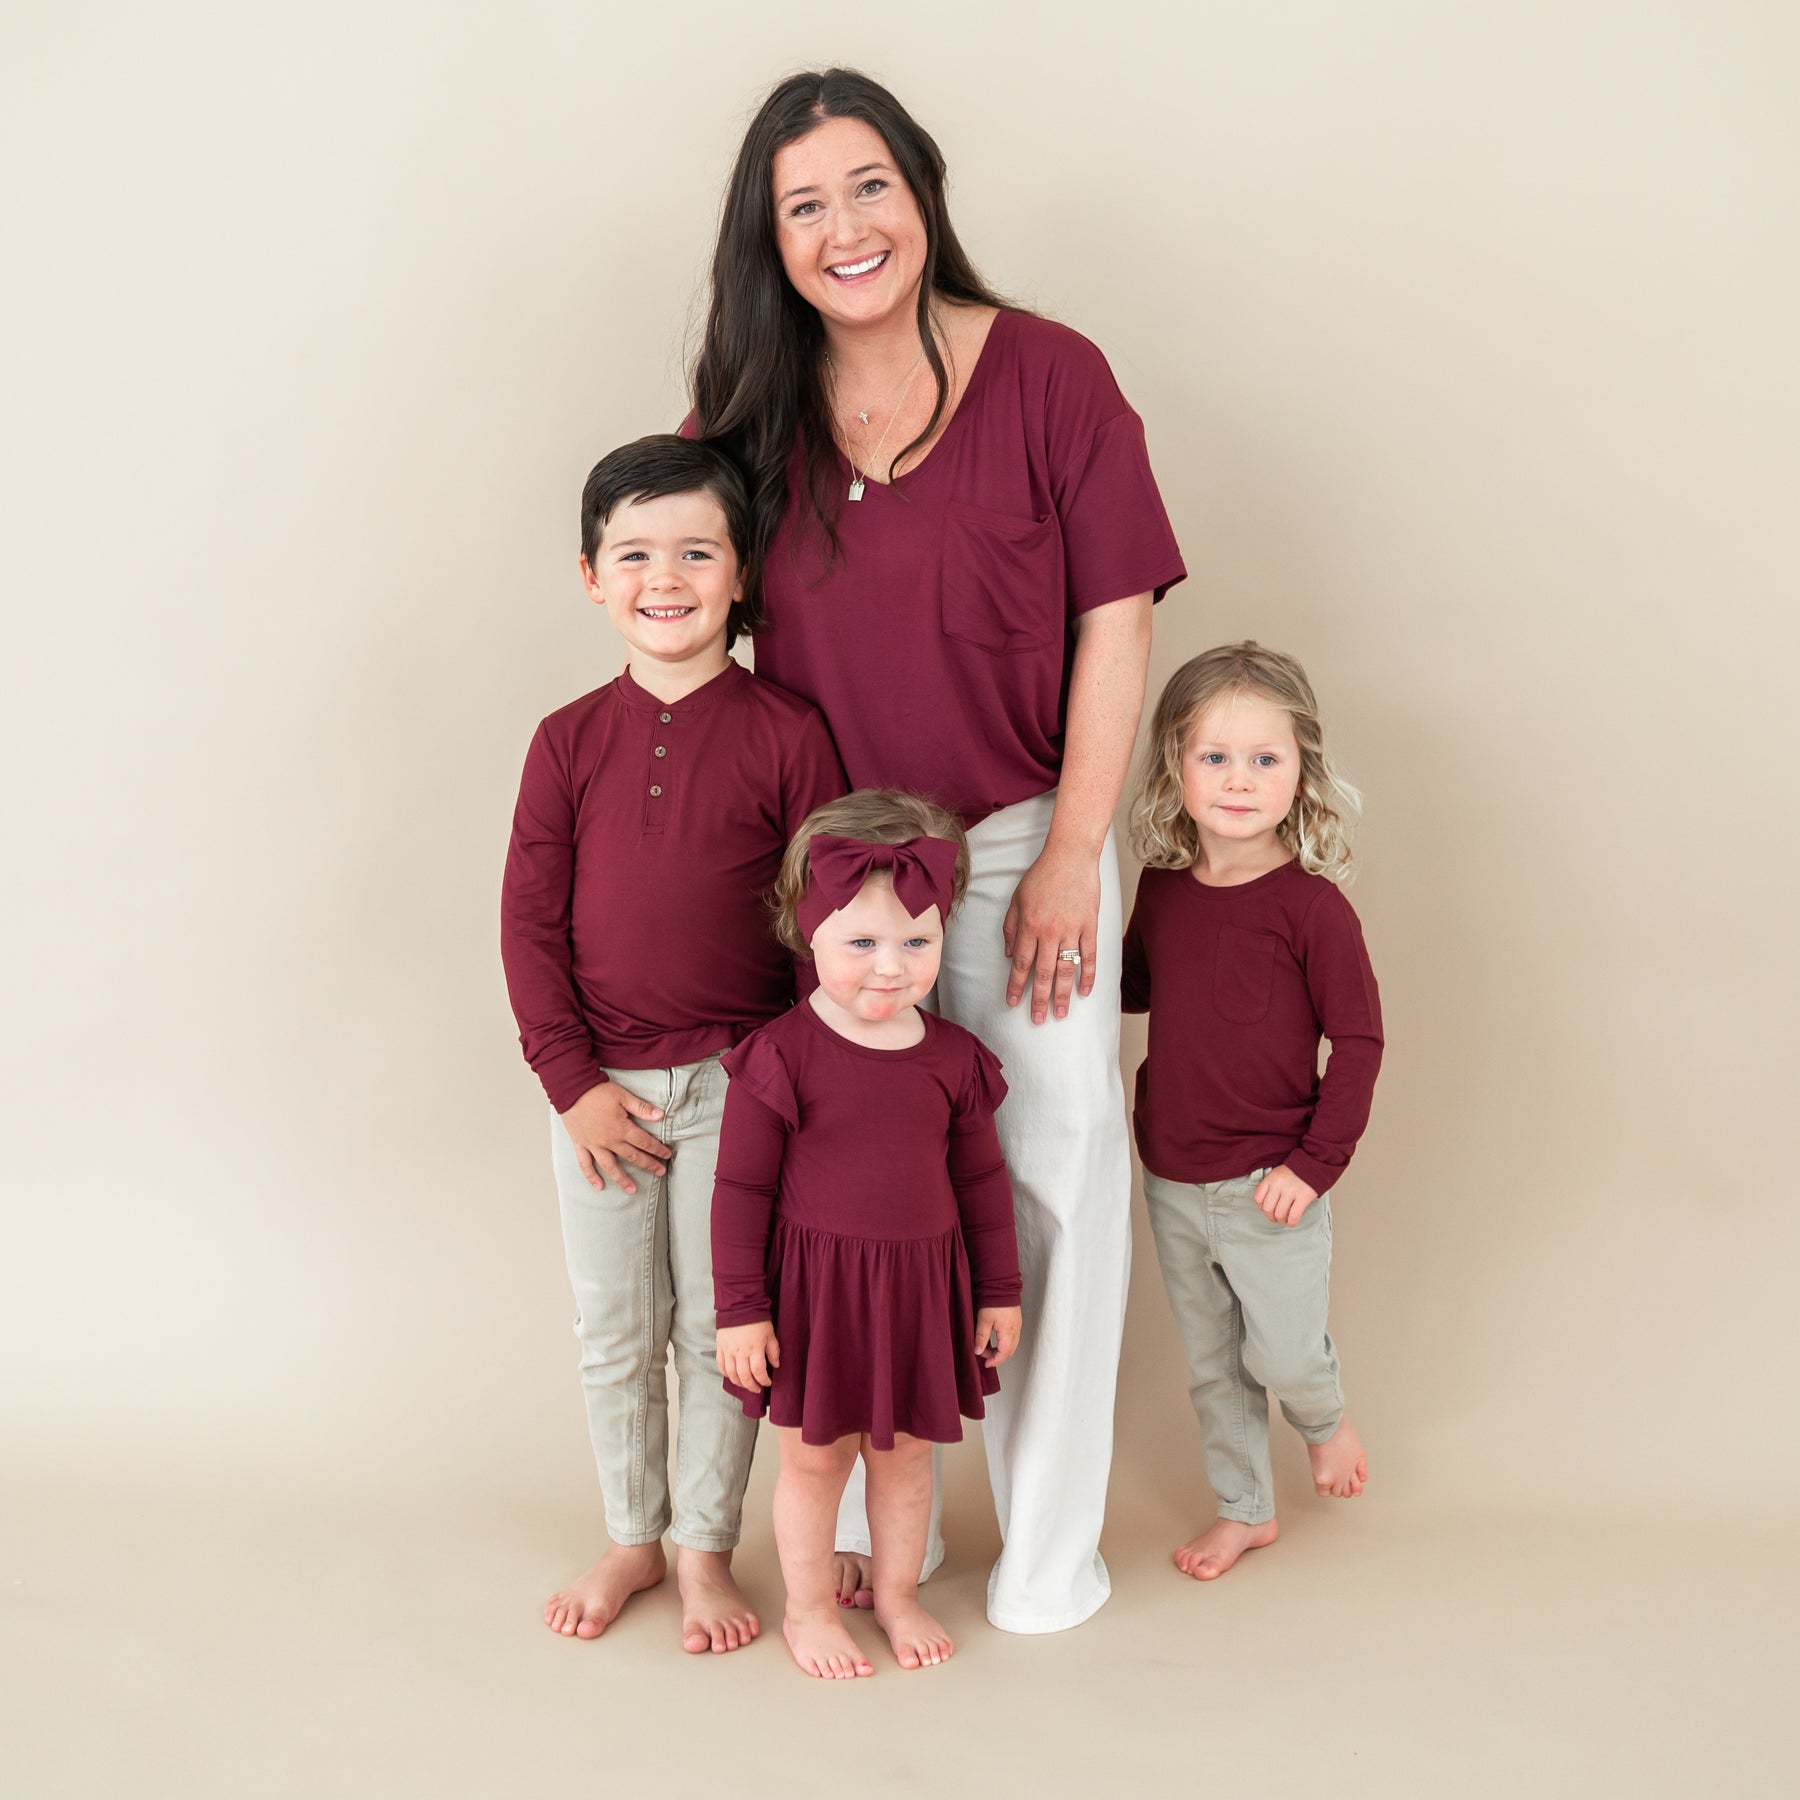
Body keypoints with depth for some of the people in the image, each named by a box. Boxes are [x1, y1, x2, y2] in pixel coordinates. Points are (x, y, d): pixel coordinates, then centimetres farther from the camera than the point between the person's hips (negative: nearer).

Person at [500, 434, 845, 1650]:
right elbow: (529, 923, 0)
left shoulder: (787, 733, -7)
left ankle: (707, 1551, 27)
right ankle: (632, 1538, 34)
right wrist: (573, 1083, -7)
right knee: (613, 1334, 14)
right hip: (599, 1088, 3)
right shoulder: (570, 742, 0)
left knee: (720, 1329, 8)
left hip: (736, 1082, -2)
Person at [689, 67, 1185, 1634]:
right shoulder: (745, 412, 1)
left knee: (1054, 1175, 4)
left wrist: (1070, 853, -10)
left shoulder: (1051, 376, -8)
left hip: (1021, 841, -2)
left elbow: (1115, 624, -7)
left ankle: (1051, 1544, 22)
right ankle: (877, 1521, 30)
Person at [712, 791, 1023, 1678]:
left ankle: (898, 1594, 39)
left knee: (905, 1450, 17)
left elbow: (982, 1179, 7)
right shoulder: (781, 1055, -15)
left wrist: (999, 1292, 10)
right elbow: (741, 1187, -10)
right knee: (815, 1456, 12)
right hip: (813, 1289, -3)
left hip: (922, 1287, 3)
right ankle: (808, 1607, 32)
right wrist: (740, 1308, -9)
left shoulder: (953, 1058, -3)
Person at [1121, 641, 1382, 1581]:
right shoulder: (1161, 889, -1)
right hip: (1172, 1180, 5)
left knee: (1283, 1353, 7)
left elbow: (1358, 1038, -12)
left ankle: (1325, 1420, 42)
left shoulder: (1310, 905, -16)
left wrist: (1317, 1162, -14)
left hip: (1268, 1185, -5)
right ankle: (1244, 1509, 37)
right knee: (1210, 1362, 17)